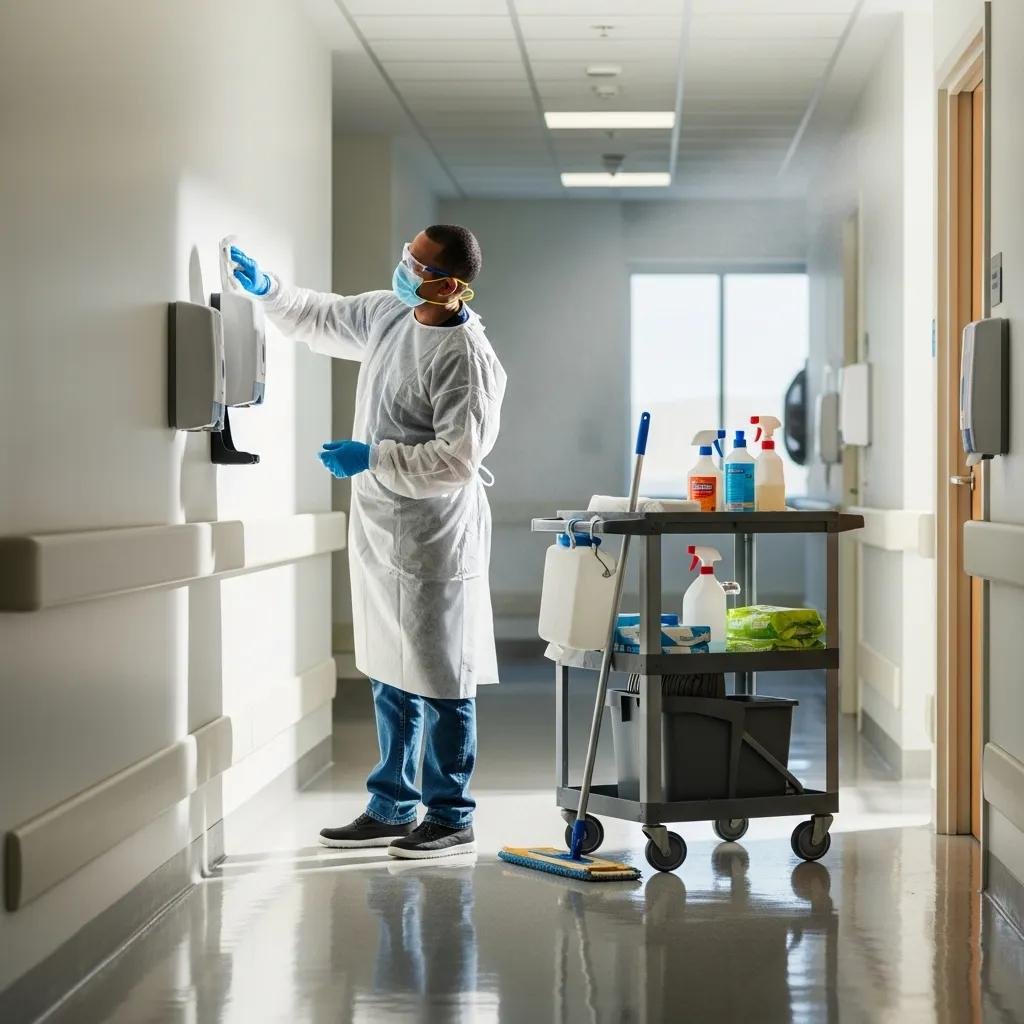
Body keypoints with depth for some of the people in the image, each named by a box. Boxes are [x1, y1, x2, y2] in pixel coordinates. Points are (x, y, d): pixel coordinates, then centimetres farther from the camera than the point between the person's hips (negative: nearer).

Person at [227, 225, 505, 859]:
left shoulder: (467, 358, -19)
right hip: (380, 529, 8)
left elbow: (457, 458, -22)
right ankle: (392, 808, 28)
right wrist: (267, 288, 9)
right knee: (392, 677, 17)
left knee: (441, 683, 0)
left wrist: (372, 458, -21)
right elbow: (319, 319, 23)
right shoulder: (387, 315, 5)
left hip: (433, 538, -8)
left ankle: (452, 818, 12)